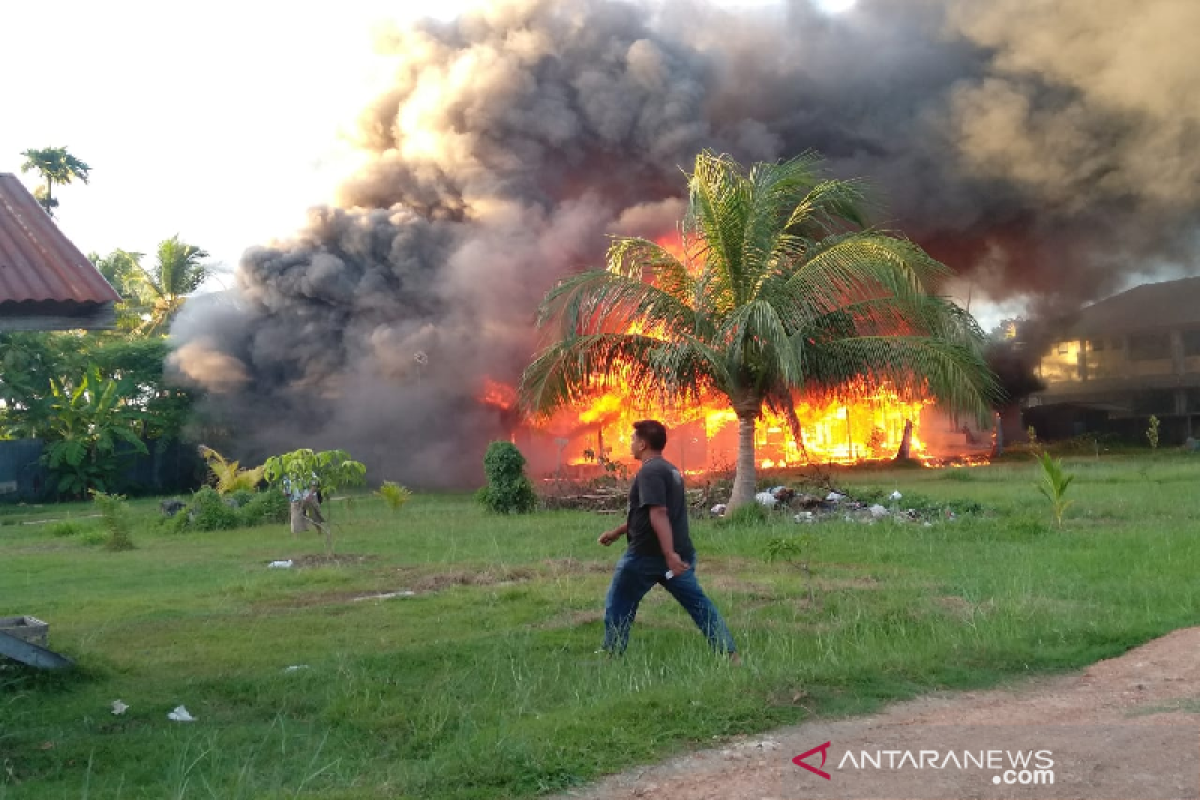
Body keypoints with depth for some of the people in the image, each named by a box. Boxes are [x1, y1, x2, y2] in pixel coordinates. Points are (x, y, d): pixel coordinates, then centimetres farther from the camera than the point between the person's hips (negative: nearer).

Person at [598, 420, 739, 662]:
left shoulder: (649, 472, -14)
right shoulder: (670, 470, 17)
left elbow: (658, 514, -25)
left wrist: (669, 553, -32)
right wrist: (617, 532, 30)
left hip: (646, 554, -8)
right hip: (678, 553, 9)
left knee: (619, 604, 9)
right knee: (698, 603, 8)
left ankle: (613, 654, 16)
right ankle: (730, 653, 1)